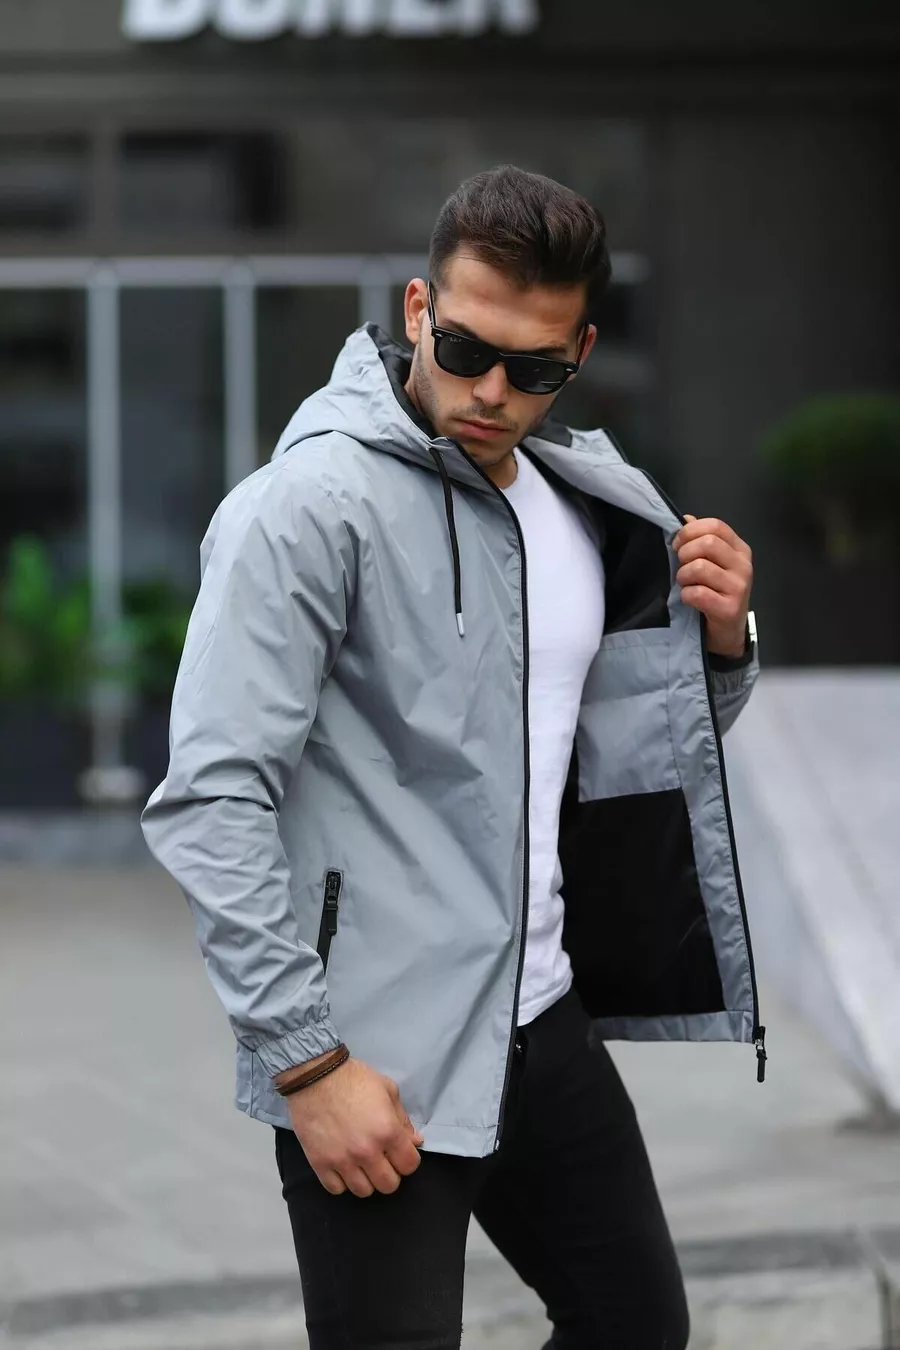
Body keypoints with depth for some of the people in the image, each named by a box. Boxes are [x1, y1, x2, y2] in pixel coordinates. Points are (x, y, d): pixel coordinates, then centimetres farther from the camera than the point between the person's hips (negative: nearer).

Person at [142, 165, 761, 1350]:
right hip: (371, 1061, -7)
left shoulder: (592, 511, 8)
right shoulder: (311, 505, -14)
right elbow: (210, 803, -19)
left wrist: (721, 642, -2)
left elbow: (640, 754, 18)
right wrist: (308, 1062, -21)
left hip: (542, 1019, 7)